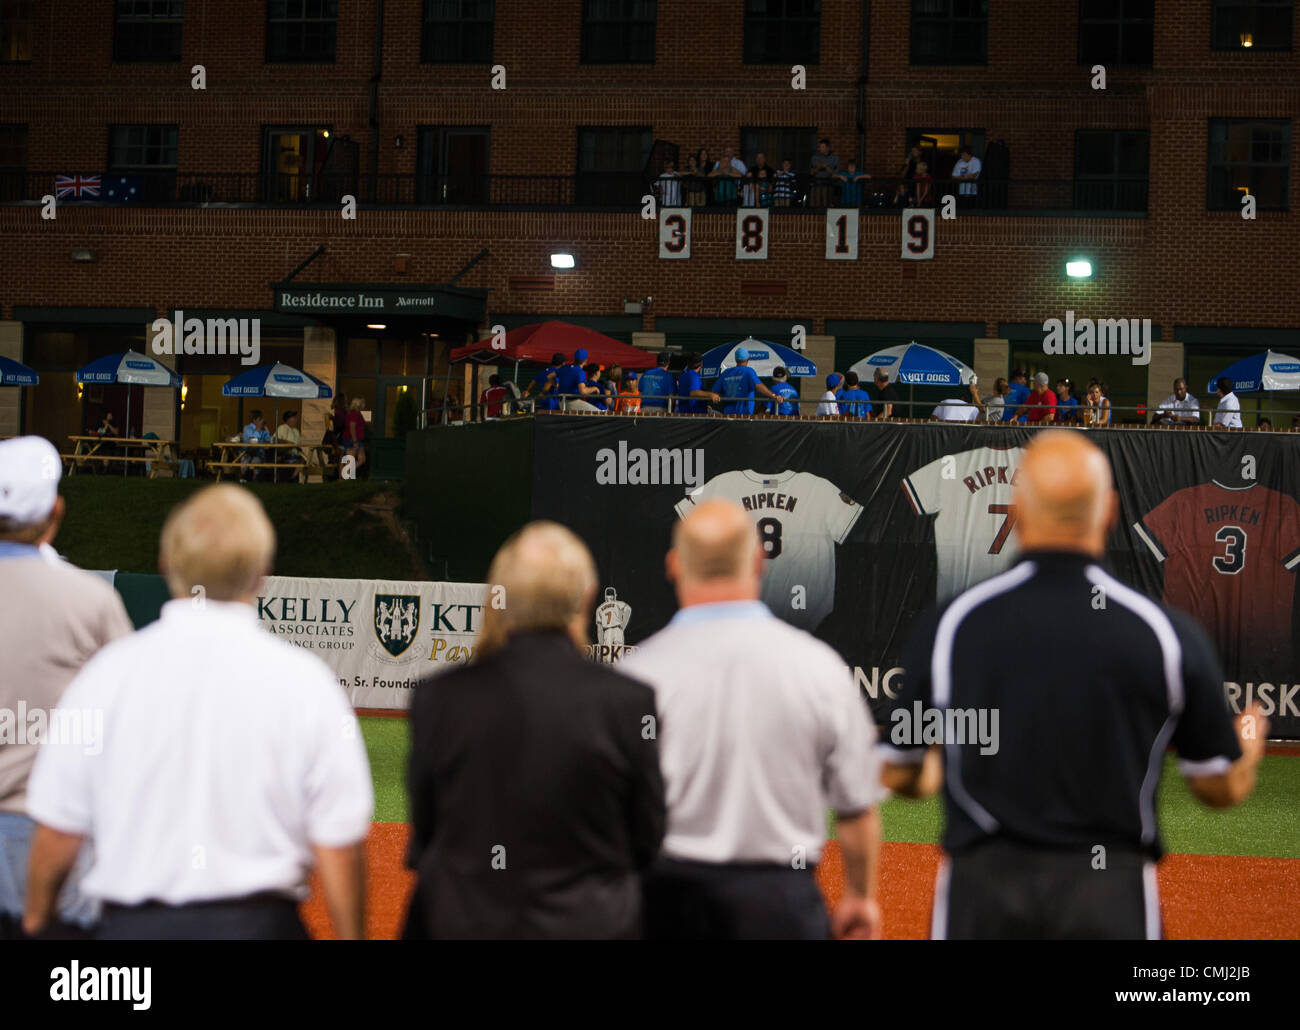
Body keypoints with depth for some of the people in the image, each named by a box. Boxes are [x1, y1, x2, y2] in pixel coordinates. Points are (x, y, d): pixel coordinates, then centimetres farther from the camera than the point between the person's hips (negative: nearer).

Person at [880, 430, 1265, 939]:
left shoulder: (948, 624, -4)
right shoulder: (1167, 631, -5)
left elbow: (899, 775, 6)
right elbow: (1223, 787, 4)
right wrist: (1251, 736, 28)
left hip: (983, 883, 1)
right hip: (1113, 891, 0)